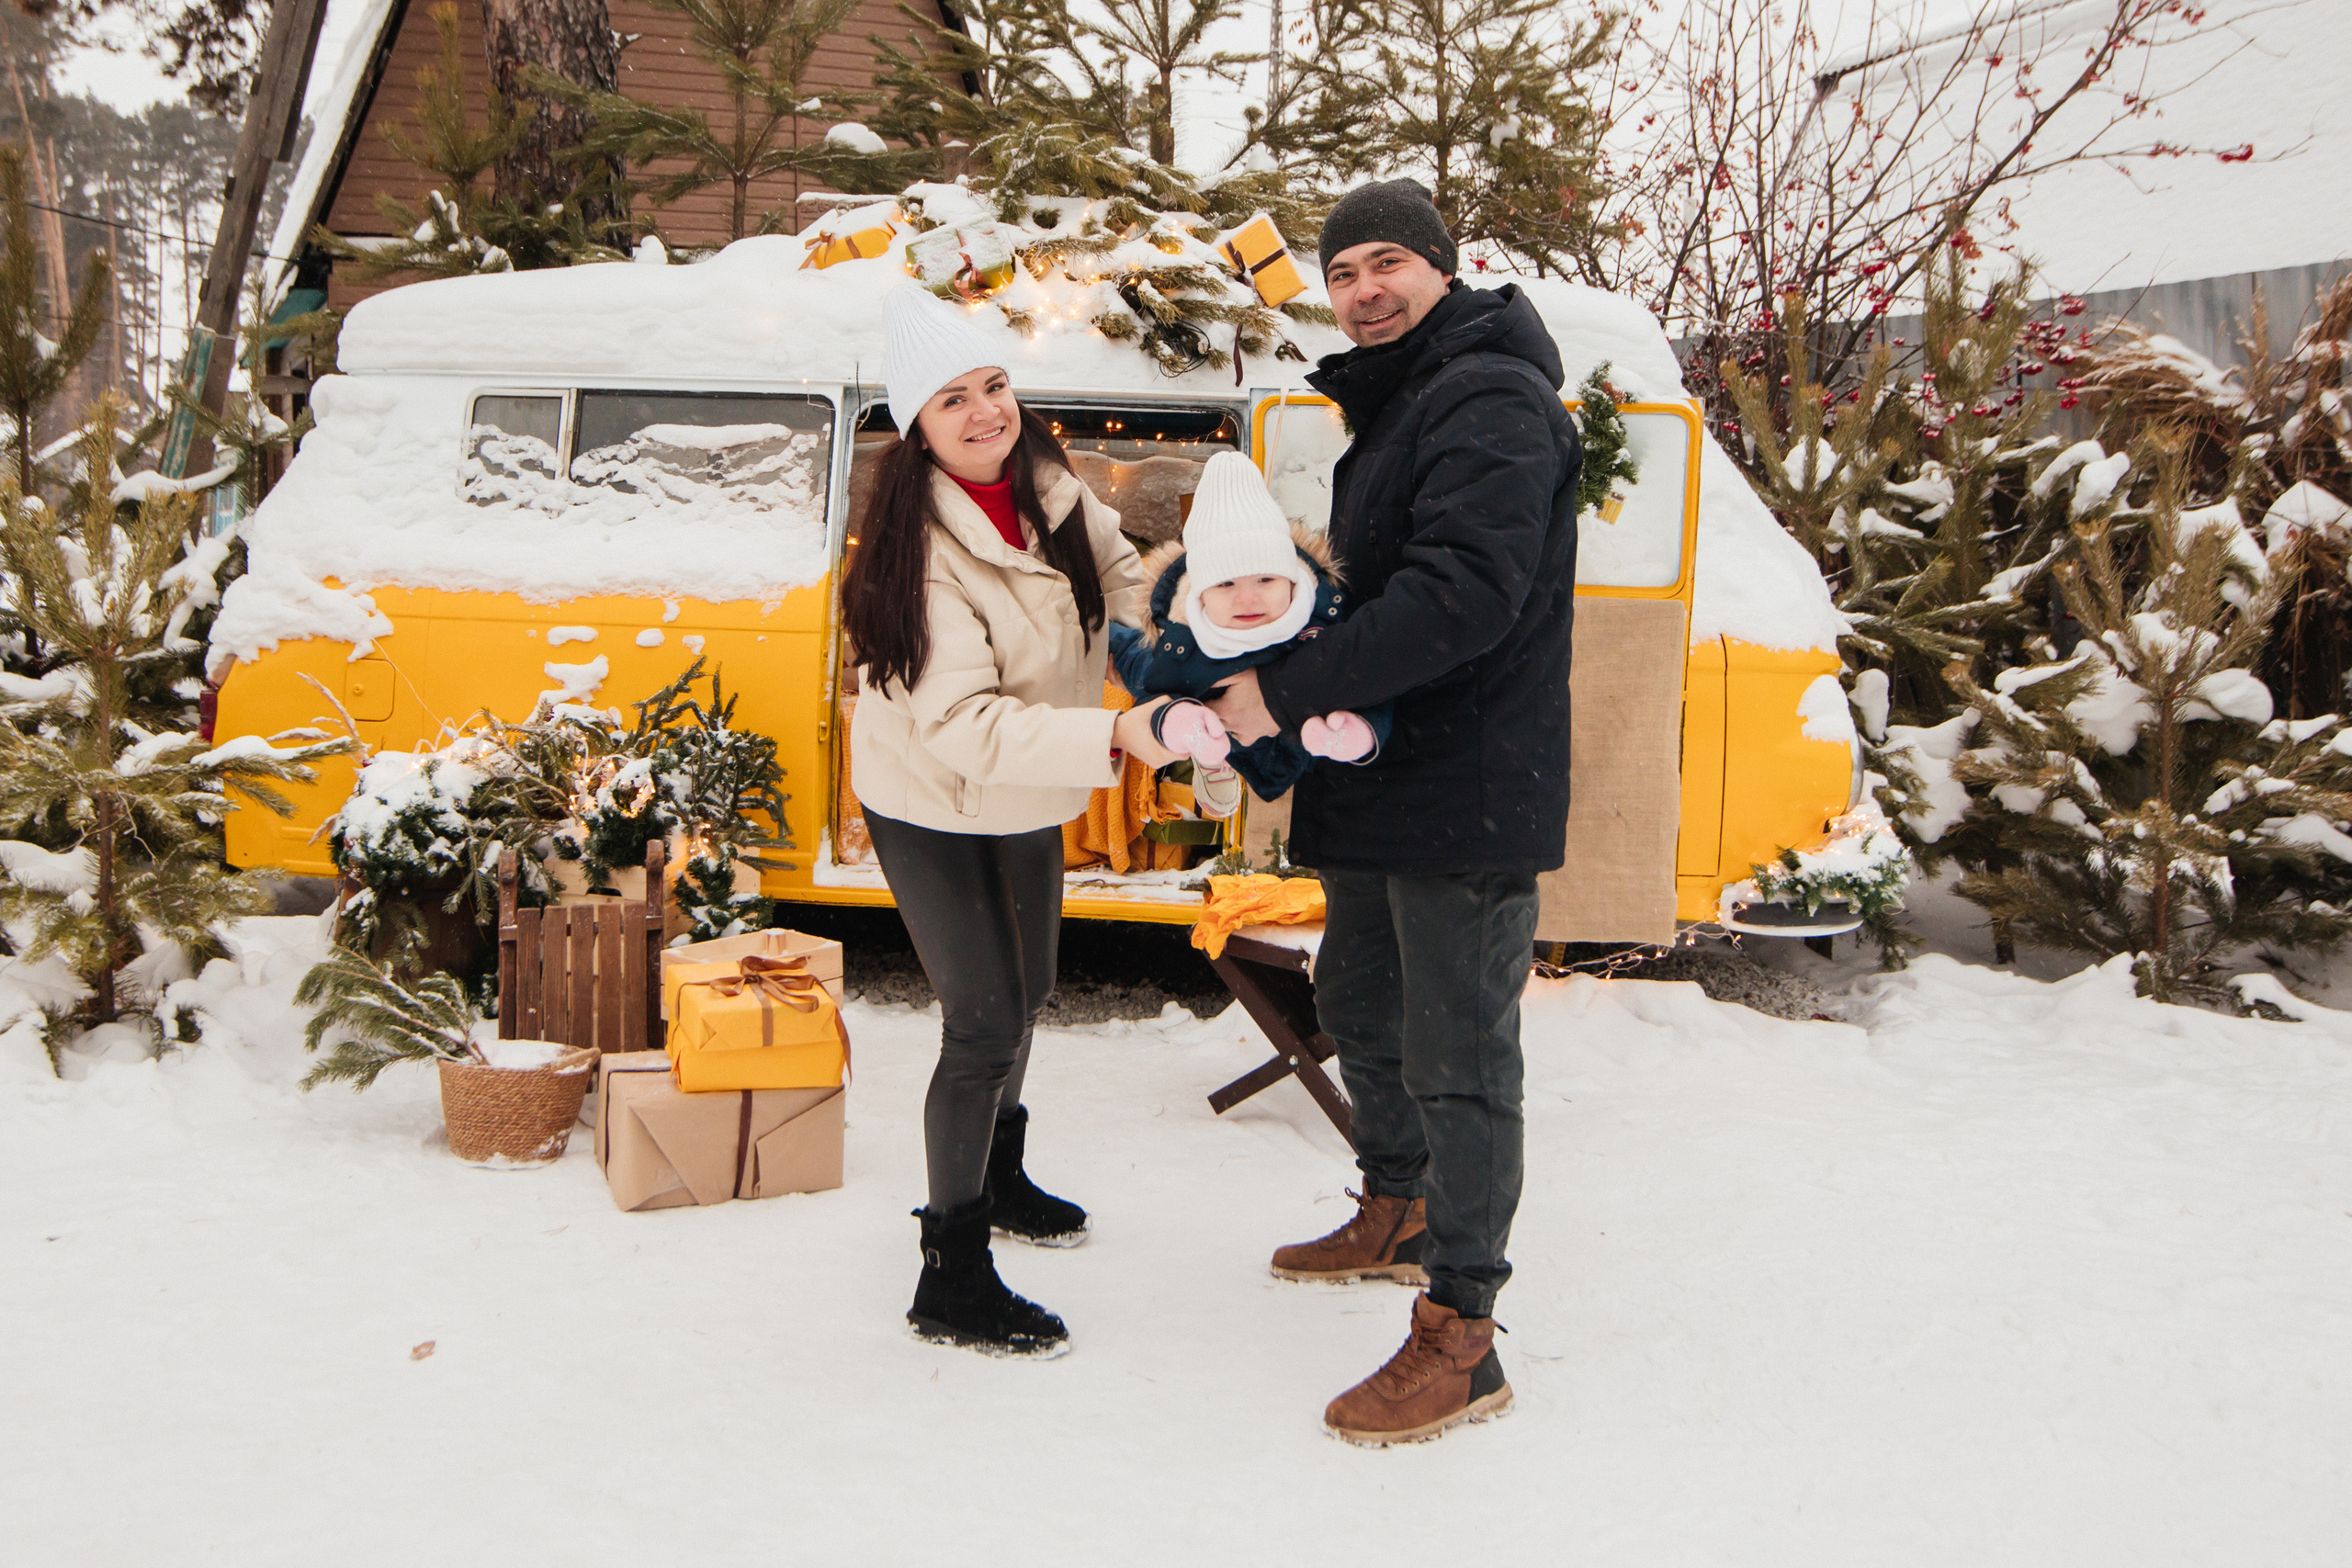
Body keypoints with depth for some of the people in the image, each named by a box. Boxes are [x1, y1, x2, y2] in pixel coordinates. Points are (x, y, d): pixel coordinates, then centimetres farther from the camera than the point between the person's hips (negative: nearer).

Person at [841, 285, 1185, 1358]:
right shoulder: (924, 546, -32)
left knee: (1027, 992, 23)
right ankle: (951, 1279, 5)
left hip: (1028, 792, 8)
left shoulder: (1046, 485, -11)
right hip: (930, 807, -8)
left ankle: (998, 1179, 48)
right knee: (986, 1025, -10)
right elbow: (962, 725, -38)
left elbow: (1114, 569, 5)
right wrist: (1113, 738, -47)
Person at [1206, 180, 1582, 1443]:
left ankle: (1460, 1342, 6)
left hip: (1468, 800, -11)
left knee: (1457, 1059, -4)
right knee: (1360, 1007, 23)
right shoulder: (1392, 407, 17)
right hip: (1381, 790, 11)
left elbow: (1461, 597, -30)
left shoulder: (1491, 404, -17)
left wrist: (1291, 692, -27)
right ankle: (1396, 1218, 44)